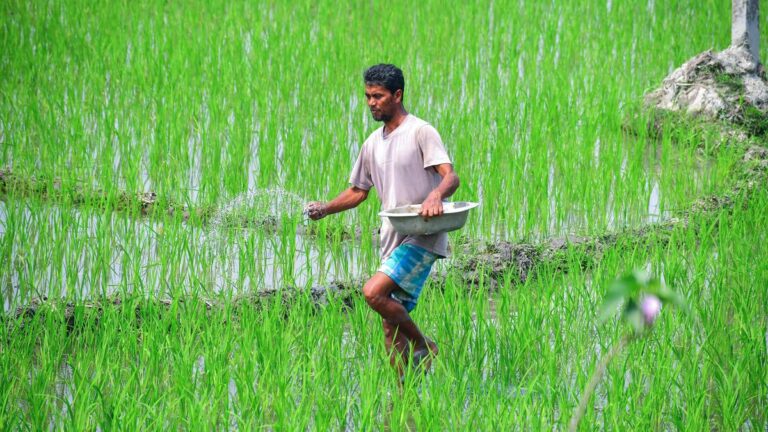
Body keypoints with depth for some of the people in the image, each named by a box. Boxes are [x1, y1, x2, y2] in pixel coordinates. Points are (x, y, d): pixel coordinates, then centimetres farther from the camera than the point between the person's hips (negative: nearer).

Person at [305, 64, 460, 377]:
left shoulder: (421, 132, -7)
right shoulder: (373, 144, 15)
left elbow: (450, 176, -18)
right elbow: (358, 191, 22)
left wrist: (435, 197, -40)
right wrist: (325, 209, 4)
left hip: (423, 236, -8)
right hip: (393, 239, 8)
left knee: (373, 292, -24)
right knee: (391, 325, 5)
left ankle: (423, 345, -5)